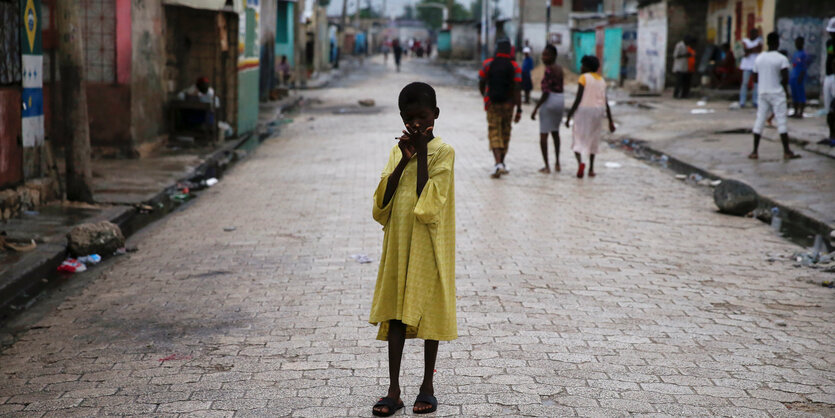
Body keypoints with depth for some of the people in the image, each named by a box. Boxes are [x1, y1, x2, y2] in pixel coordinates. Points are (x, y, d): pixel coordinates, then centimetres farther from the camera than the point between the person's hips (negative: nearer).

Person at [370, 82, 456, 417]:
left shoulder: (443, 152, -7)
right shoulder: (398, 152, 8)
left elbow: (427, 204, -17)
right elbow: (381, 202, -2)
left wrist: (421, 155, -15)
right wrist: (404, 160, -9)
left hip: (428, 247, -4)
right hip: (398, 244, 4)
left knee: (429, 312, 5)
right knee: (396, 313, 4)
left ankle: (427, 388, 17)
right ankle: (394, 390, 9)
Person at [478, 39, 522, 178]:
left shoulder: (487, 64, -3)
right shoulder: (514, 67, -5)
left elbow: (481, 84, 4)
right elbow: (516, 89, -11)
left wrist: (485, 97, 25)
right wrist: (519, 110, -9)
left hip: (492, 104, -1)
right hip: (508, 104, 1)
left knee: (494, 134, -2)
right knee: (505, 133, 16)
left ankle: (498, 163, -21)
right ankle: (502, 163, 24)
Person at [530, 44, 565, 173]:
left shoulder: (549, 70, -16)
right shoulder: (559, 68, 10)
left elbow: (546, 92, -20)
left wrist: (535, 109, -18)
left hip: (549, 100, -9)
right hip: (560, 99, 9)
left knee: (543, 134, -2)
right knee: (555, 131, 23)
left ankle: (546, 166, -5)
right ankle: (557, 163, 26)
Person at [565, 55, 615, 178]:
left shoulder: (584, 78, -8)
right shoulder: (601, 80, 9)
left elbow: (578, 99, -14)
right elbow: (606, 103, 6)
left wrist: (569, 117, -10)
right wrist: (610, 121, 7)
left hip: (584, 110, -5)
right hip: (598, 112, 5)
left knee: (578, 140, 0)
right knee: (593, 140, 19)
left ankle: (580, 163, -26)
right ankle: (591, 169, 18)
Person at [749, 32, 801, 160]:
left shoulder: (759, 58, 5)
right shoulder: (782, 59, -10)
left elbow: (755, 79, 9)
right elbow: (785, 78, -17)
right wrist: (786, 89, 0)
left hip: (763, 93, 4)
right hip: (777, 93, -4)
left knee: (759, 121, 7)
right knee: (781, 121, -1)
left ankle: (755, 152, 5)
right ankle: (787, 152, -1)